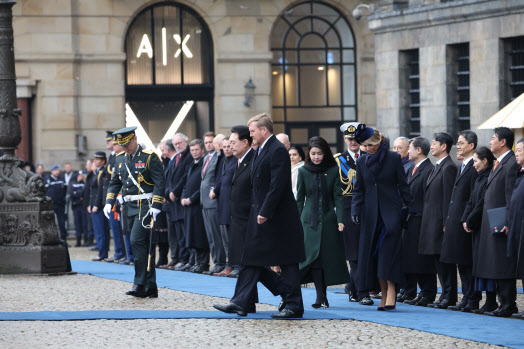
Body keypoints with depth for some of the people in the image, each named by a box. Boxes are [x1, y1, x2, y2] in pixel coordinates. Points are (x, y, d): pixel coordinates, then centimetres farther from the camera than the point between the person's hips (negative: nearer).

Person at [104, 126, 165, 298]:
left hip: (145, 206, -7)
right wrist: (109, 202, 4)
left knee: (137, 241, -18)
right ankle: (151, 287, 13)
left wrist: (155, 206, -18)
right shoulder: (120, 160, 14)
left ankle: (140, 284, -16)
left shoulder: (150, 158, -7)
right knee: (143, 246, 9)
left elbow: (159, 183, -10)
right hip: (130, 207, 7)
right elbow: (114, 182, 18)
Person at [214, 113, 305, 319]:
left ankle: (293, 306, 3)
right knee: (251, 260, 7)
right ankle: (242, 302, 8)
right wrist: (257, 212, 14)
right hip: (261, 215, 10)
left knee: (287, 262, -2)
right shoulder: (261, 151, 16)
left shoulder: (278, 151, -15)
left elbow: (278, 185, -22)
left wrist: (265, 212, -22)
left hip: (278, 217, -10)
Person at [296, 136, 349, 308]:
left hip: (328, 219, 0)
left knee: (328, 257, 0)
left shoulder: (333, 171, 3)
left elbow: (338, 197, 1)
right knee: (314, 255, -9)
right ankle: (321, 297, -11)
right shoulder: (303, 172, 5)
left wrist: (340, 220, -8)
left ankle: (322, 297, 9)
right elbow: (299, 199, 8)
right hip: (310, 221, 0)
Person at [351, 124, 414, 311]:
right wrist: (355, 209, 3)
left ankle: (391, 292, -23)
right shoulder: (362, 161, 10)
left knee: (388, 251, -19)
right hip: (371, 212, 4)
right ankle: (385, 295, 6)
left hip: (390, 210, -4)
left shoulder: (393, 158, -1)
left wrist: (409, 207, 0)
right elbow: (359, 189, 15)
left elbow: (402, 185, 2)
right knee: (373, 252, 1)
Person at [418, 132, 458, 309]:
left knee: (445, 259, -7)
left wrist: (446, 223, -19)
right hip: (432, 221, 10)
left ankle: (449, 296, -4)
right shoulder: (437, 167, 18)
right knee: (438, 259, 11)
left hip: (440, 220, -10)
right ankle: (446, 296, 16)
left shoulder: (448, 167, -12)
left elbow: (448, 197, -16)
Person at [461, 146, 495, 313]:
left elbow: (483, 204, -17)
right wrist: (465, 220, 4)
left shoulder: (490, 178, -14)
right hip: (476, 226, 10)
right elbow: (471, 201, 16)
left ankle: (491, 302, -5)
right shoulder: (479, 179, 16)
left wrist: (470, 221, -11)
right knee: (476, 261, 9)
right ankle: (475, 301, 12)